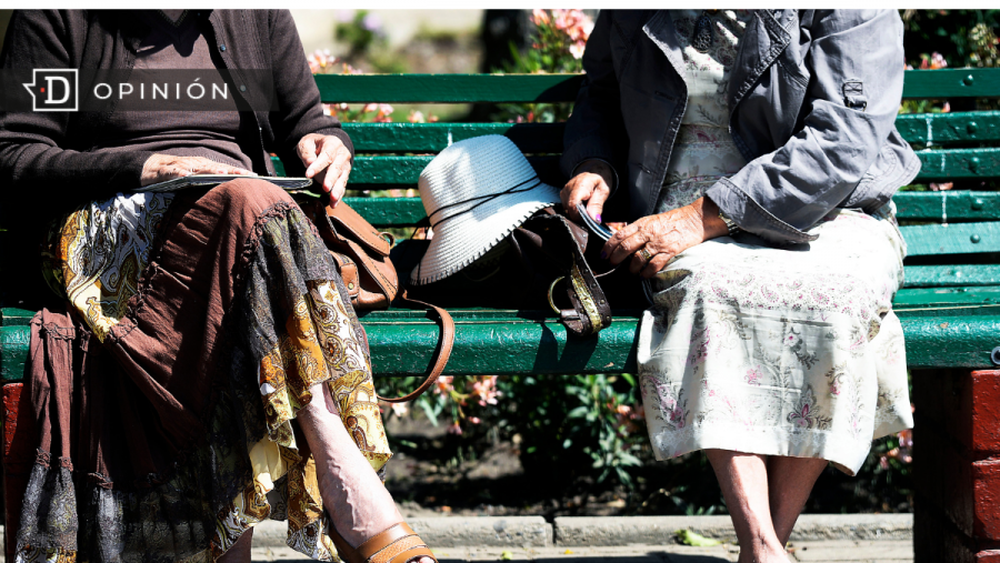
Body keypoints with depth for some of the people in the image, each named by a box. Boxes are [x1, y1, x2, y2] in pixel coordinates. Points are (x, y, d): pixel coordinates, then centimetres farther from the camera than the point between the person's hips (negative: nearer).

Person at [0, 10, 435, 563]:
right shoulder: (60, 17, 7)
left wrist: (325, 141, 1)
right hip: (116, 227, -4)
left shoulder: (255, 14, 18)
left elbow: (303, 119, 26)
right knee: (251, 204, -36)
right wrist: (142, 168, -12)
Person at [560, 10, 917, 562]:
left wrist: (704, 216, -24)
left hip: (816, 218, -1)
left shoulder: (852, 11, -8)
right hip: (677, 225, 2)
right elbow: (600, 94, 23)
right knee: (706, 282, -34)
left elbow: (841, 144, -18)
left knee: (838, 287, -36)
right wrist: (594, 166, -1)